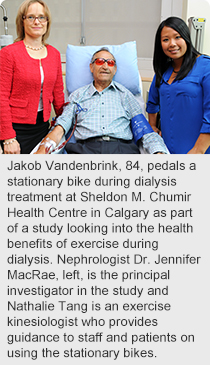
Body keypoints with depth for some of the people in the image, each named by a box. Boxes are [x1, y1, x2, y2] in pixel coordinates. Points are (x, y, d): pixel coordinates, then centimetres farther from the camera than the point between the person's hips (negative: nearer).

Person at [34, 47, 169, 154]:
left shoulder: (124, 94, 22)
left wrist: (159, 152, -7)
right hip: (86, 148, 0)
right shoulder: (78, 96, 23)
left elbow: (145, 130, 14)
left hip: (121, 147, 1)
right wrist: (41, 152, -8)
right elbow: (60, 128, 13)